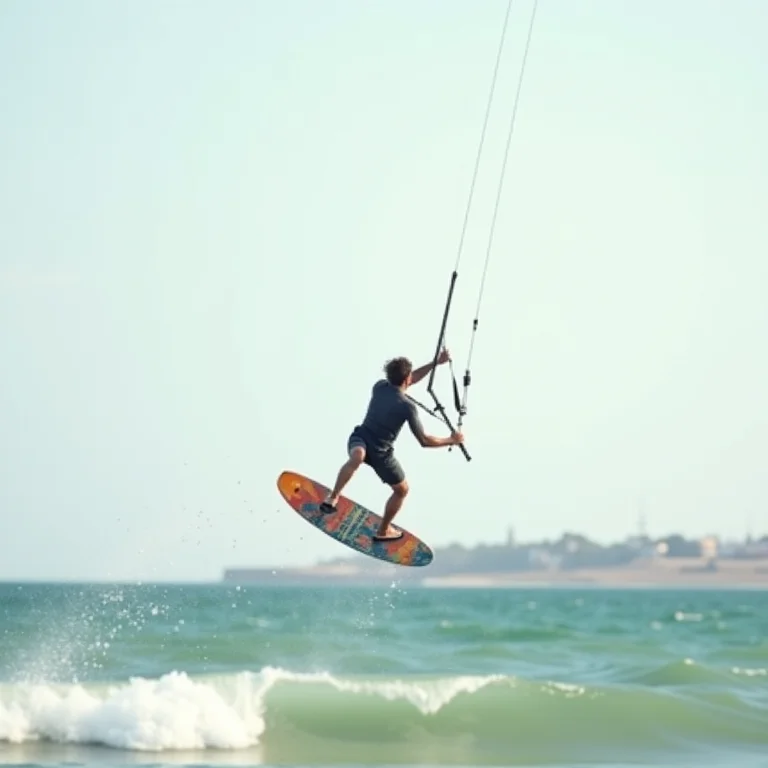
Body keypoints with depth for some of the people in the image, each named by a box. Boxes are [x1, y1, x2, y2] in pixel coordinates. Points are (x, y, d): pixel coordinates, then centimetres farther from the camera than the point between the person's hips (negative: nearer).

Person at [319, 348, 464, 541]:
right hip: (380, 452, -6)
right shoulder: (407, 406, -21)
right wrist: (451, 440, -1)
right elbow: (424, 441, -16)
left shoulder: (380, 386, -5)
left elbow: (408, 381, 16)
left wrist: (436, 363, 16)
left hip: (360, 439, 6)